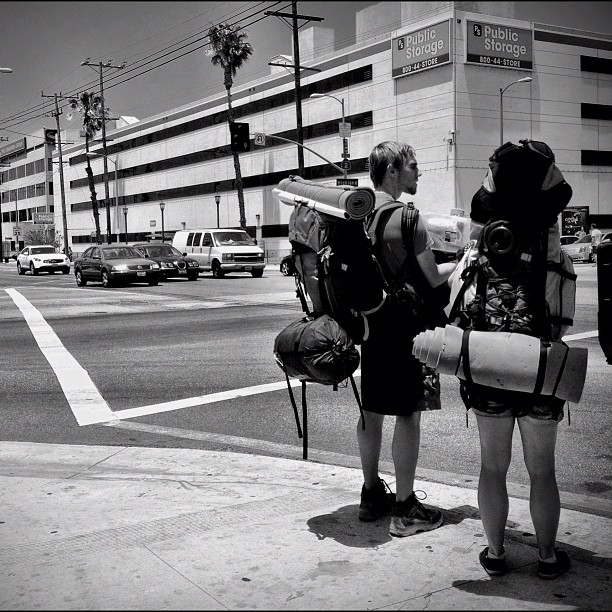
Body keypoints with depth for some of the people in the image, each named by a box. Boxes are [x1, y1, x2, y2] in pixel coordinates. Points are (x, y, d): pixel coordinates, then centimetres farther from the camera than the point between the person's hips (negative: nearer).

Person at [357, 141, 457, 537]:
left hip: (370, 322, 8)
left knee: (372, 410, 14)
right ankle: (405, 508, 8)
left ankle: (372, 495, 26)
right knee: (408, 414, 0)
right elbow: (432, 278, -13)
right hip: (405, 326, -8)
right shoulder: (406, 217, -16)